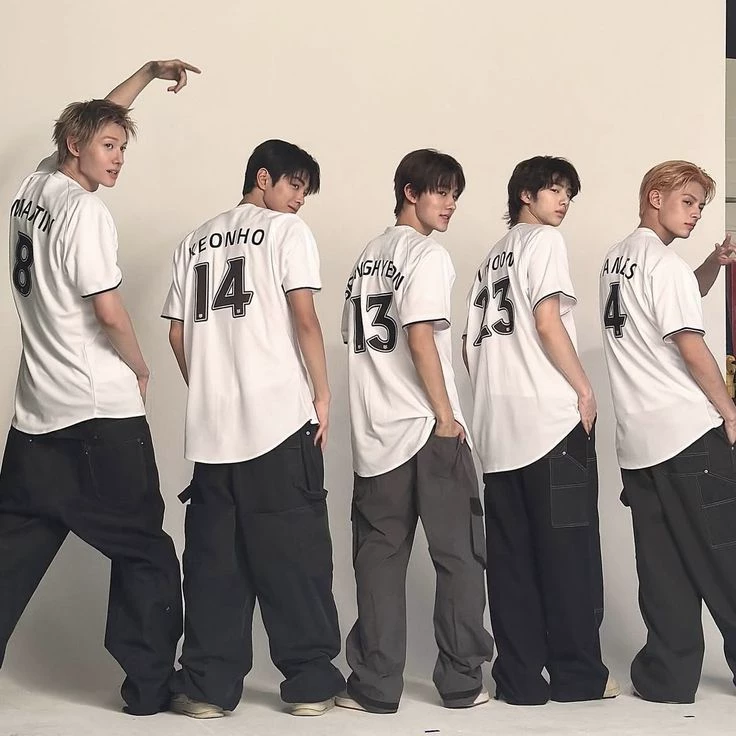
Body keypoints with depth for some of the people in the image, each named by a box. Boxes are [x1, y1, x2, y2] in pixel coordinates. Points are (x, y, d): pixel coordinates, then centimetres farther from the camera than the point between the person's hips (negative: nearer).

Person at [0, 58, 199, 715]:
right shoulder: (85, 210, -13)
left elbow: (91, 119, 27)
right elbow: (109, 313, -16)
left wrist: (149, 72, 29)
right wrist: (140, 369, 1)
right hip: (101, 414, -7)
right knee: (143, 550, 3)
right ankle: (150, 684, 5)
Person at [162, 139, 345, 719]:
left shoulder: (197, 241, 17)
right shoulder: (287, 231, 0)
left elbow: (178, 334, 14)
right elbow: (304, 318, -8)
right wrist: (322, 394, -2)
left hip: (211, 428, 5)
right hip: (280, 421, -5)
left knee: (214, 557, 6)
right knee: (295, 555, 1)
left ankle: (208, 686, 6)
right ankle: (310, 681, 5)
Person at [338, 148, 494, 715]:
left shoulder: (367, 257, 15)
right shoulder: (428, 255, -8)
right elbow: (420, 337, -17)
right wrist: (446, 415, -11)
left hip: (373, 434, 6)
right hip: (428, 432, -6)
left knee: (379, 558, 8)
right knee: (459, 556, 5)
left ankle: (375, 686, 6)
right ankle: (462, 682, 8)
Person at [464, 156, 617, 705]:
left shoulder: (493, 257, 22)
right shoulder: (544, 241, -2)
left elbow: (471, 346, 19)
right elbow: (547, 323, -13)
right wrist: (584, 389, -7)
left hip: (497, 427, 7)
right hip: (551, 418, -7)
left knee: (512, 555, 5)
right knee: (568, 548, -2)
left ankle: (519, 677, 5)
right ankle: (578, 674, 1)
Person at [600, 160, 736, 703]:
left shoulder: (617, 258, 16)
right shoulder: (665, 264, -11)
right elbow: (691, 347, -13)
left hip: (636, 439, 8)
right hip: (689, 432, -8)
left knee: (662, 562, 7)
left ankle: (669, 674, 5)